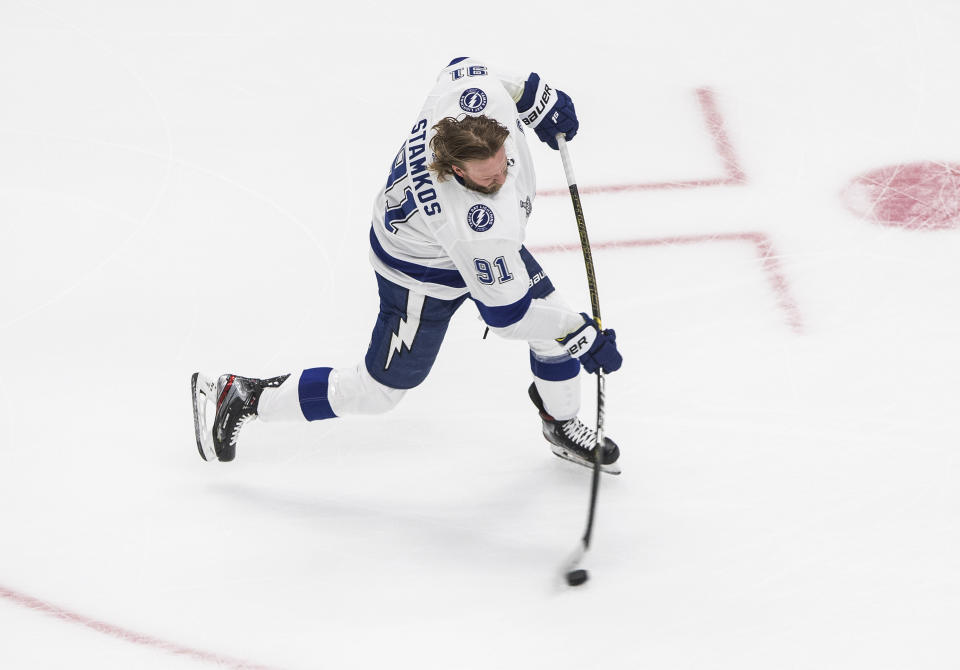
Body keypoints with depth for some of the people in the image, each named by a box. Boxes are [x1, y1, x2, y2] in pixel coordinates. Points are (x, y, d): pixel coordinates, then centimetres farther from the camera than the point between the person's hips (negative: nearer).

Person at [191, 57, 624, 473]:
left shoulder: (483, 91, -31)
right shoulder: (482, 228, -45)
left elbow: (463, 67, -3)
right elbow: (507, 313, -30)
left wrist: (536, 97, -3)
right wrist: (583, 337, -22)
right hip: (423, 277, -8)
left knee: (555, 322, 14)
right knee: (379, 391, 8)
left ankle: (561, 425, 44)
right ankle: (242, 398, 22)